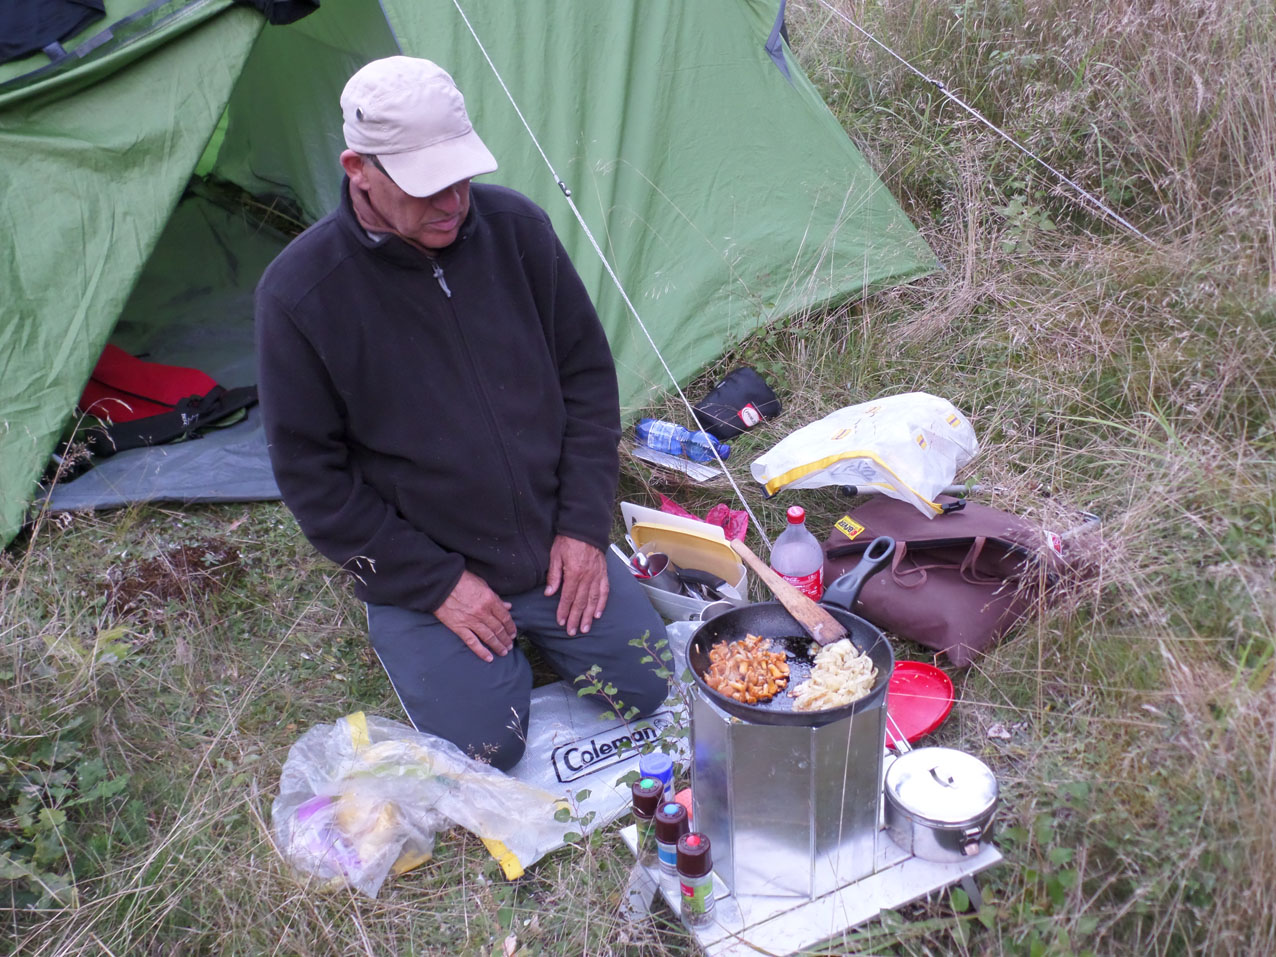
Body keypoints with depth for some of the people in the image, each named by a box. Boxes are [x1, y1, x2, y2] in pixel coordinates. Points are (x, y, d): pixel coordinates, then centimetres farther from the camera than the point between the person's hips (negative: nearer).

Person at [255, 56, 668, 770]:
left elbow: (587, 372, 1)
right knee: (485, 747, -10)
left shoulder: (515, 226, -8)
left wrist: (584, 524, -4)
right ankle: (415, 642, 20)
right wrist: (433, 583, -12)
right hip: (425, 571, -3)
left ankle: (534, 624, 27)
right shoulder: (301, 293, -18)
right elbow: (311, 473, -11)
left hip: (556, 547, 3)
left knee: (652, 686, 0)